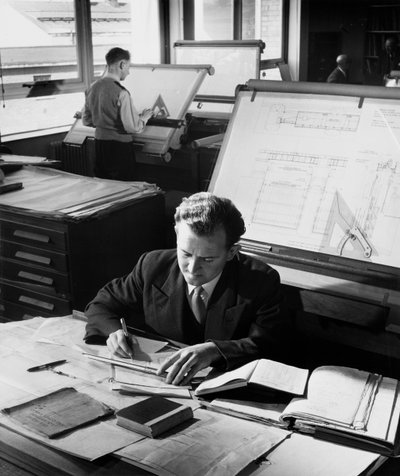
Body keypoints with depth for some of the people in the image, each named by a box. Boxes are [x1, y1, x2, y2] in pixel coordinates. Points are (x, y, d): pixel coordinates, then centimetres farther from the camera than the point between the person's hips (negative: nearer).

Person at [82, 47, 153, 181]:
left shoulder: (92, 88, 3)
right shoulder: (121, 93, -19)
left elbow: (86, 121, 13)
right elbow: (132, 127, -19)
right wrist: (144, 118, -1)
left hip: (99, 143, 7)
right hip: (119, 145, -7)